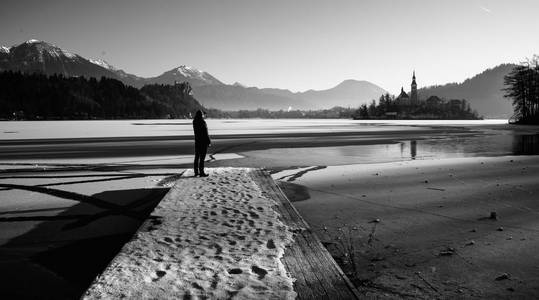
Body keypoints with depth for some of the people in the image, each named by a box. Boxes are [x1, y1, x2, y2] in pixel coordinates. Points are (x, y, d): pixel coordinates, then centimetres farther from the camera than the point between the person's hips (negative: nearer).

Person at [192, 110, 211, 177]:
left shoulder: (194, 122, 2)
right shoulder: (202, 122, -18)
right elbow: (205, 133, -17)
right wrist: (209, 141, -7)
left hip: (197, 141, 7)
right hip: (203, 141, -7)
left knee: (197, 157, 13)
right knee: (202, 157, -3)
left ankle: (196, 172, 19)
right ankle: (201, 172, -1)